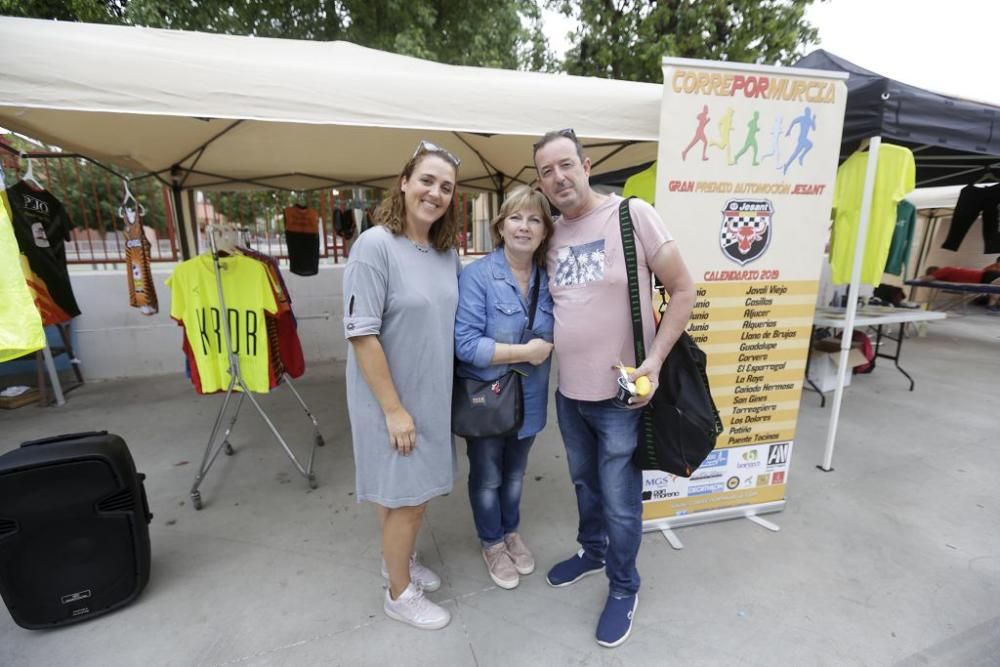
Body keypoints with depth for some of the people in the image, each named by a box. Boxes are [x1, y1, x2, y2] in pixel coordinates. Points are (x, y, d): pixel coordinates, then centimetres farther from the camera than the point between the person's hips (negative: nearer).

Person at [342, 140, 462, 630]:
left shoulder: (447, 253, 3)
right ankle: (400, 594, 34)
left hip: (432, 395, 6)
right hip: (390, 399, -6)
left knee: (408, 490, 22)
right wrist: (394, 409, -18)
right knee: (405, 495, 9)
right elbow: (361, 335, -20)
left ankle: (397, 560, 48)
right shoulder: (375, 246, -18)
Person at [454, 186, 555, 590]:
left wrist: (546, 347, -12)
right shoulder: (477, 276, -21)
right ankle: (492, 543, 44)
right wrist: (526, 351, -23)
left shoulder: (548, 279, -2)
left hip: (529, 397, 5)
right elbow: (465, 344, -27)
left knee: (515, 473, 25)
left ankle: (512, 531, 51)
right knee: (487, 477, 17)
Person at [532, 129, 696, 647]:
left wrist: (654, 360, -18)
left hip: (620, 394, -5)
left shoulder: (632, 214, -11)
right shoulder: (550, 236, 5)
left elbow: (682, 290, -8)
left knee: (620, 502, 11)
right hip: (568, 392, 5)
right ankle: (592, 551, 51)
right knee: (585, 484, 25)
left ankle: (624, 589, 38)